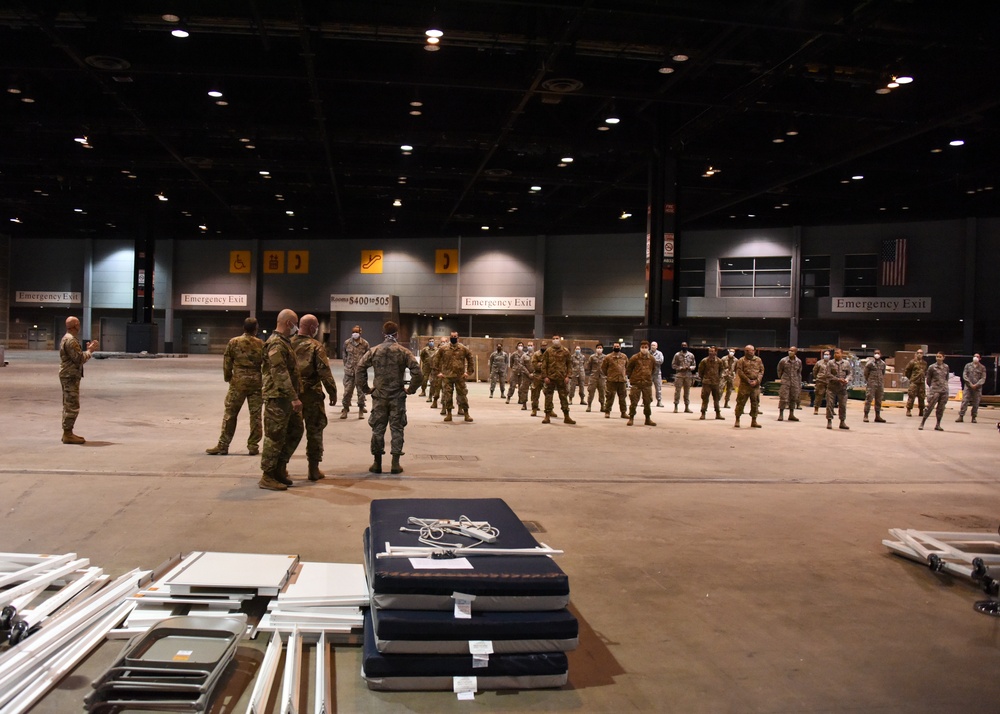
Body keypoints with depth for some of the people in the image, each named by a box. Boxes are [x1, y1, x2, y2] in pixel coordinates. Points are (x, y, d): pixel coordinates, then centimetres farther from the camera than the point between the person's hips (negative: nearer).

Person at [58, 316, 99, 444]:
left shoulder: (66, 338, 17)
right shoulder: (71, 340, -17)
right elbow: (79, 359, -21)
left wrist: (87, 348, 11)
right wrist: (90, 350, -8)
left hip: (68, 376, 11)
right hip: (71, 376, -11)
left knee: (68, 405, 14)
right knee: (73, 406, -9)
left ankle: (67, 433, 19)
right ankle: (68, 435, -8)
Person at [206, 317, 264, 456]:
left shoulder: (234, 342, -1)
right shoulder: (261, 344, 0)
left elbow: (227, 363, 1)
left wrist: (228, 378, 14)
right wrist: (265, 381, 14)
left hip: (238, 382, 0)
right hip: (256, 382, 1)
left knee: (230, 414, 5)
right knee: (255, 415, 6)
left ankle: (223, 445, 6)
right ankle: (253, 446, 8)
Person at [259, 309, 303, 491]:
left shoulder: (285, 342, 17)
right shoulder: (276, 344, -16)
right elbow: (281, 374, -23)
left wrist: (294, 396, 21)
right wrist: (294, 397, -26)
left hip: (287, 398, 10)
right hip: (278, 398, -10)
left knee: (295, 431, 15)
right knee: (275, 437, -4)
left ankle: (280, 468, 24)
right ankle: (268, 477, 5)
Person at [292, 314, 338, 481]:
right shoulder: (315, 346, -11)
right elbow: (325, 372, -15)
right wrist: (333, 393, -7)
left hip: (291, 394, 4)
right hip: (311, 395, -4)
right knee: (314, 431, 5)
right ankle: (314, 470, 8)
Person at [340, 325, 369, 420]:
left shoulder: (365, 343, -4)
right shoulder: (347, 342, 2)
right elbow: (345, 355, 12)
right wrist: (346, 366, 8)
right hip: (349, 371, 1)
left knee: (361, 391, 5)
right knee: (347, 391, 3)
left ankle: (361, 410, 15)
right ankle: (345, 409, 14)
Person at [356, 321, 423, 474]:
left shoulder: (374, 351, 0)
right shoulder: (403, 352, -4)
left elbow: (359, 368, -4)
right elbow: (417, 372, -11)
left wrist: (365, 388, 5)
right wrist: (411, 389, 2)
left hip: (379, 396, 1)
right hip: (397, 396, -1)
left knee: (378, 428, 9)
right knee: (397, 428, 6)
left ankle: (377, 463, 12)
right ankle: (395, 464, 6)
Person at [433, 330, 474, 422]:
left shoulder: (464, 349, 3)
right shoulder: (443, 348, 2)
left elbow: (470, 360, 10)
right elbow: (436, 360, 7)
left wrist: (468, 372, 3)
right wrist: (438, 372, 2)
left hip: (460, 376, 0)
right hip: (447, 376, 0)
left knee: (463, 395, 3)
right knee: (447, 395, 3)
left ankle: (466, 414, 10)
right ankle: (448, 414, 13)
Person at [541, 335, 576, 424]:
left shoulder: (565, 351, 5)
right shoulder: (548, 351, 4)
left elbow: (569, 364, 6)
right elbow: (544, 365, 2)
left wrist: (568, 376, -3)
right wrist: (545, 376, -6)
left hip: (562, 378, 0)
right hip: (550, 378, 0)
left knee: (564, 397, 4)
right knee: (548, 396, 3)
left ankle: (566, 417, 10)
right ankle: (547, 416, 10)